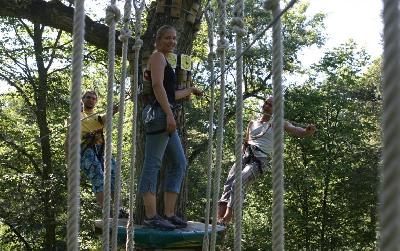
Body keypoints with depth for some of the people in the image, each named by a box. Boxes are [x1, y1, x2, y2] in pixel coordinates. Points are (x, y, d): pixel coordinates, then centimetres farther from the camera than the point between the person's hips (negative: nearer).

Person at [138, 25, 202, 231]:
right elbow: (157, 86, -16)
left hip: (165, 115, 10)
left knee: (178, 163, 9)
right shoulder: (157, 56, 0)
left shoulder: (164, 60, 28)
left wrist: (189, 91, 44)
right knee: (153, 163, -10)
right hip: (159, 113, -10)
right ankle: (151, 216, -10)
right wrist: (169, 114, -23)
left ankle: (169, 213, 10)